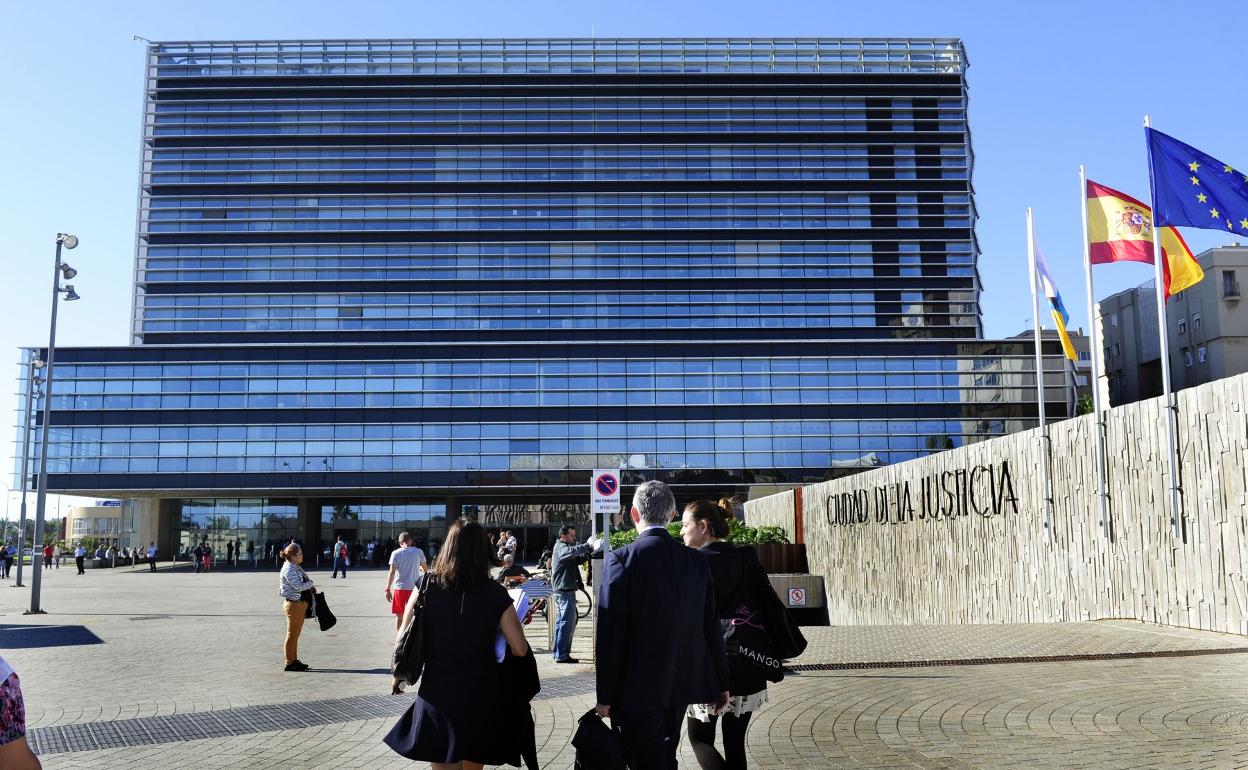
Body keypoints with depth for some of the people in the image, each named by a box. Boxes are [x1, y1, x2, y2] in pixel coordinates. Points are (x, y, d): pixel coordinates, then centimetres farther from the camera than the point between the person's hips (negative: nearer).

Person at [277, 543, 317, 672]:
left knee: (296, 634, 17)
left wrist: (310, 587, 4)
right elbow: (298, 586, -24)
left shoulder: (296, 567, 12)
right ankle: (289, 663, 8)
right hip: (293, 604, -10)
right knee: (292, 635, 0)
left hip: (301, 603, 10)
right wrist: (310, 584, -7)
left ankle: (294, 660, 26)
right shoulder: (288, 569, -18)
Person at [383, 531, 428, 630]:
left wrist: (388, 589, -5)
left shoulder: (396, 553, -4)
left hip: (399, 588, -1)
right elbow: (426, 568, 11)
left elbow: (391, 573, -8)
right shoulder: (419, 552, 1)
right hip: (413, 588, 1)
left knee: (399, 615, 10)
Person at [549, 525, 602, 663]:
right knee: (568, 622, -10)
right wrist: (589, 546, -35)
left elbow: (578, 559, 14)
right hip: (565, 591, -11)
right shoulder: (561, 547, -12)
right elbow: (573, 551, -34)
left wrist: (590, 551, -1)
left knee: (561, 621, 15)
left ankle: (557, 652, 22)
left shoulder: (562, 547, 20)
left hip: (560, 591, 11)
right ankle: (562, 655, -10)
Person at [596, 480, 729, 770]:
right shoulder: (697, 561, 0)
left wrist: (605, 695, -8)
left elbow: (609, 635, -14)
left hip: (637, 690, -5)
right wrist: (722, 683, 12)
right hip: (681, 685, 5)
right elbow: (711, 627, 3)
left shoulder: (621, 559, -13)